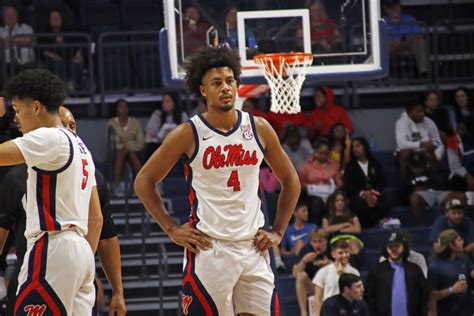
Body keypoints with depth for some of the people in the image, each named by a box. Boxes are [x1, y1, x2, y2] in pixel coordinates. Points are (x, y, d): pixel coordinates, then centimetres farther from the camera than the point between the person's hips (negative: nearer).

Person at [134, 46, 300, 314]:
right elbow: (144, 181, 3)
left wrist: (278, 232, 8)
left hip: (253, 247, 3)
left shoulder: (259, 129, 5)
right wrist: (172, 229, -3)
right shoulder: (189, 134, -4)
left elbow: (290, 181, 16)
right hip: (208, 249, -3)